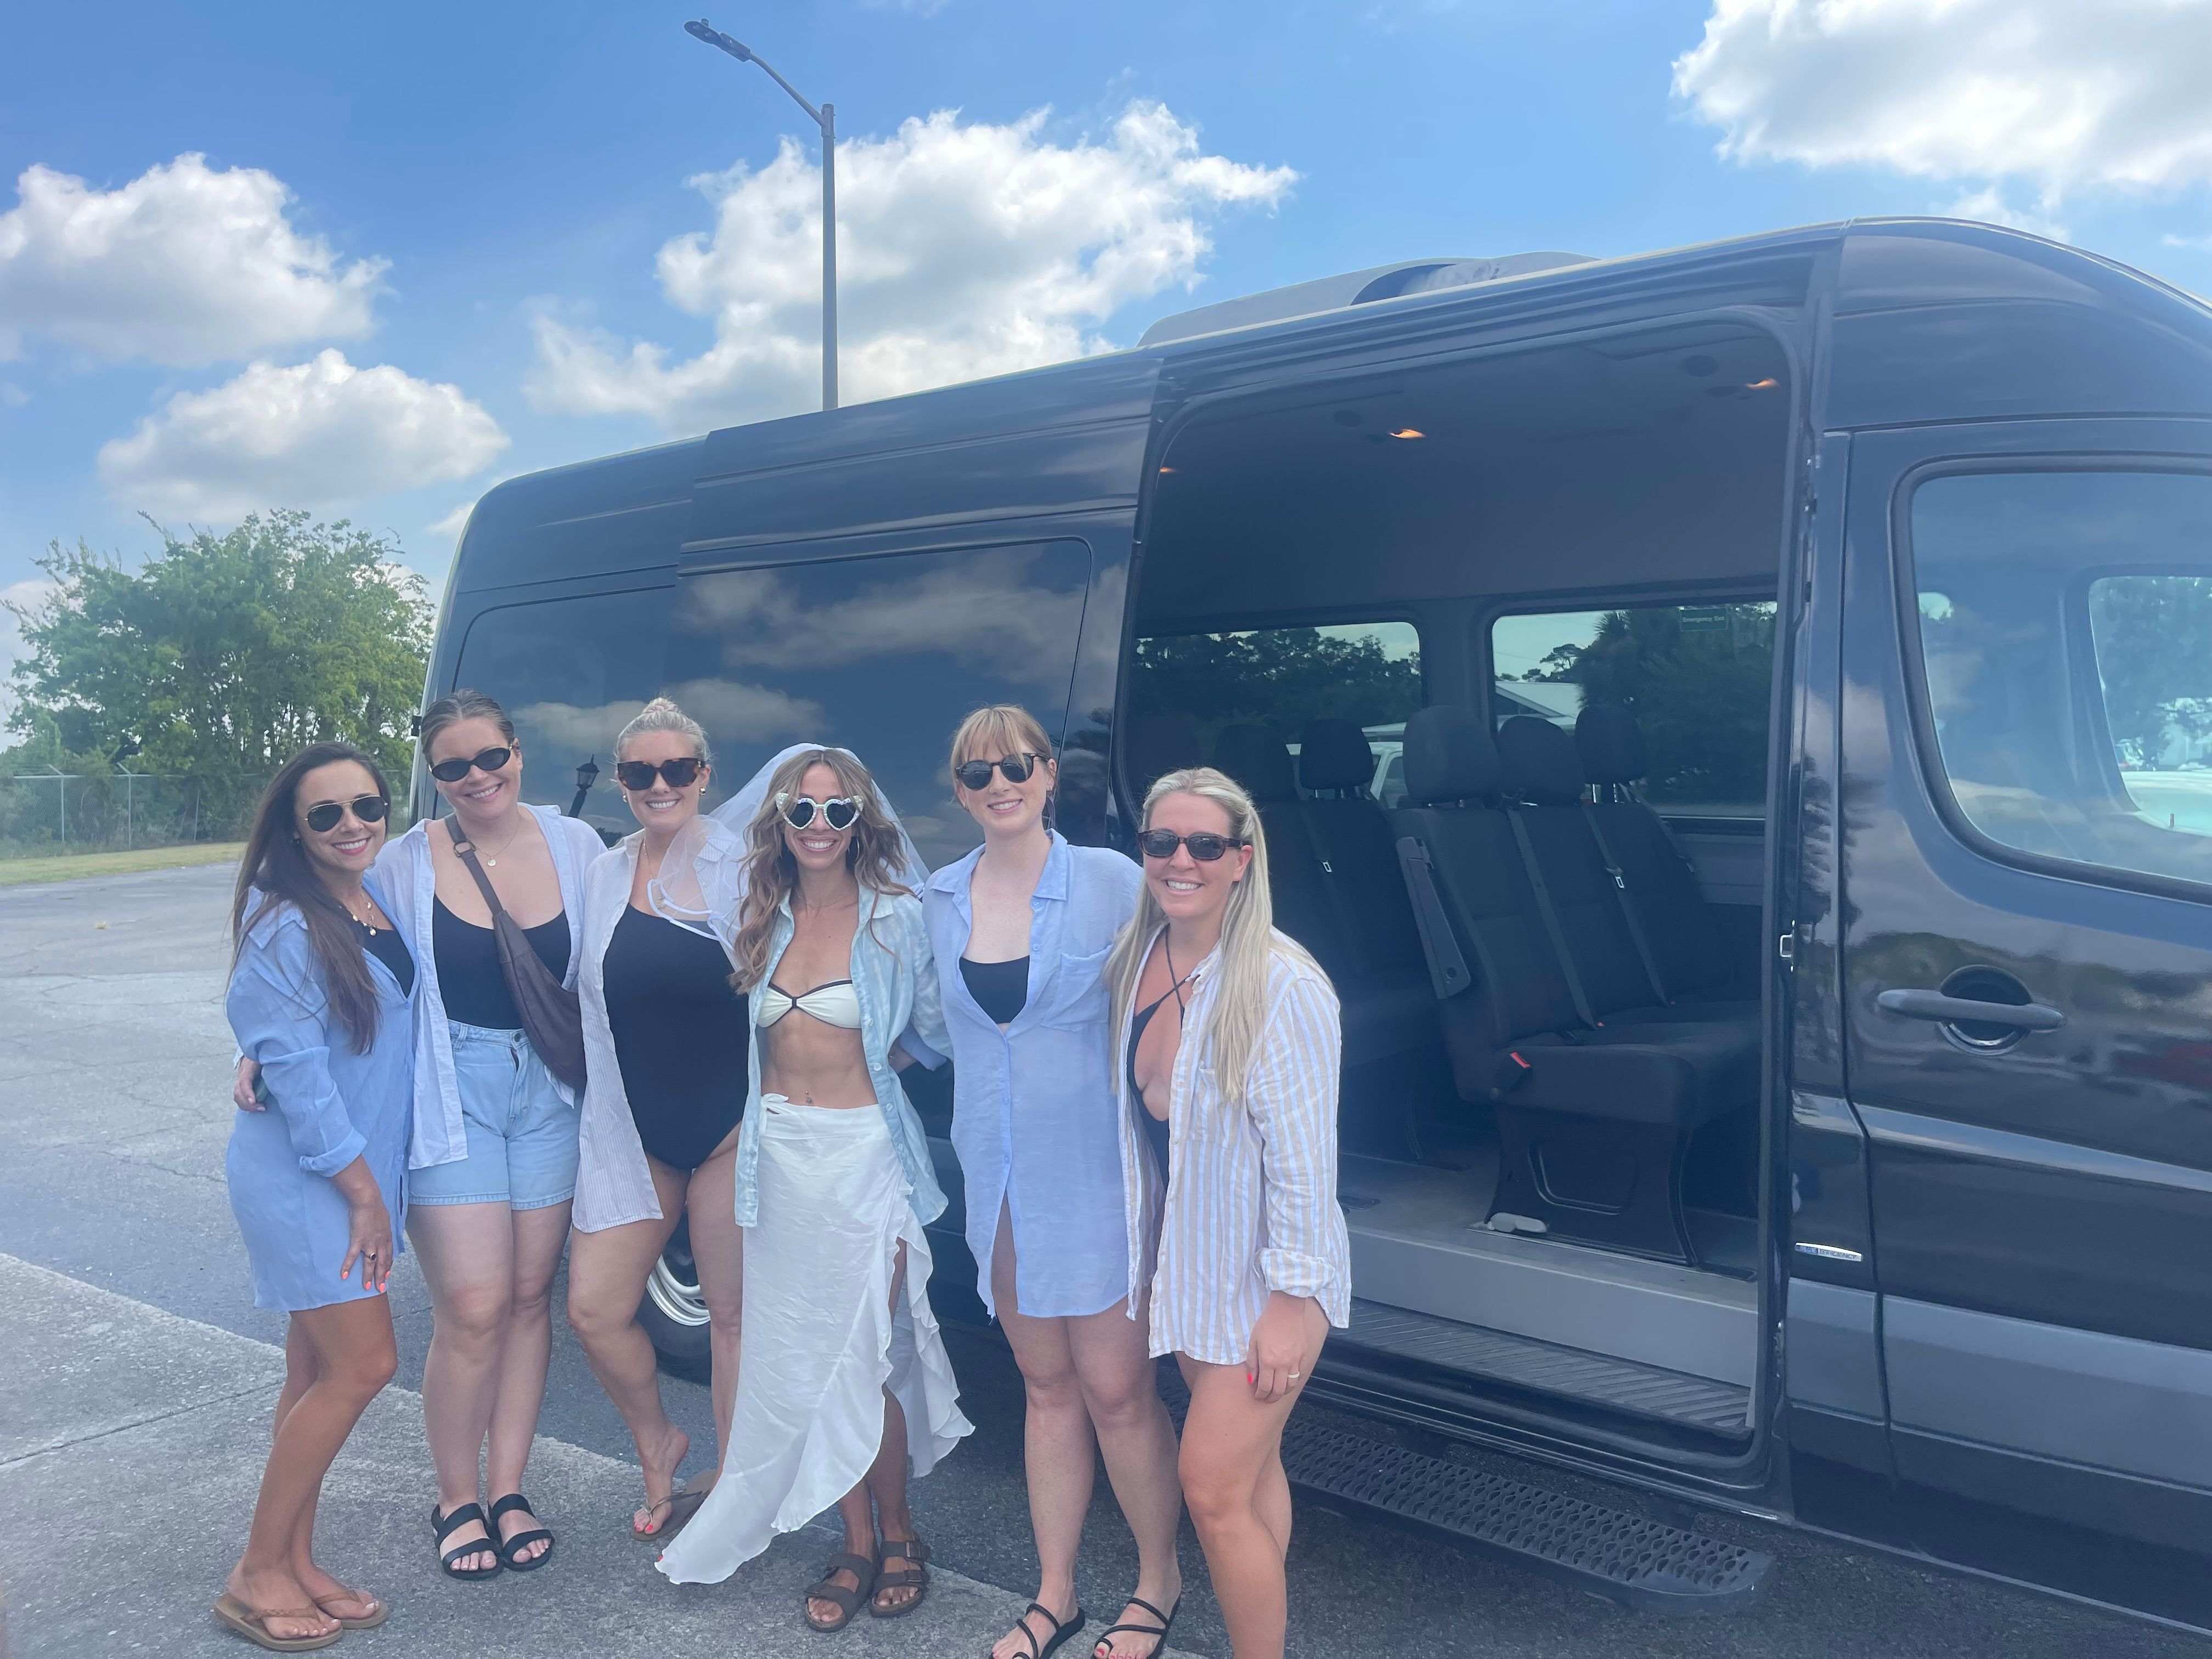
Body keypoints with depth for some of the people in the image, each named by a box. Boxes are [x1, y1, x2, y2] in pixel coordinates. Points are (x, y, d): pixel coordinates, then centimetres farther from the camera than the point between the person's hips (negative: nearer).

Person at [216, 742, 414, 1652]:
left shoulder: (381, 896, 5)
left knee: (318, 1370, 12)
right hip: (301, 1172, -7)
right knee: (362, 1365, -5)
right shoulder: (285, 927, -18)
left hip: (362, 1166, 7)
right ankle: (256, 1577, 10)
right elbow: (295, 1069, -19)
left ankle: (293, 1563, 23)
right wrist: (362, 1190, -15)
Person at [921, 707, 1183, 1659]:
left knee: (1115, 1392, 2)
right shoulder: (940, 899, 4)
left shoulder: (1110, 881, -10)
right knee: (1046, 1386, 15)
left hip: (1093, 1177, -4)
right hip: (997, 1179, 4)